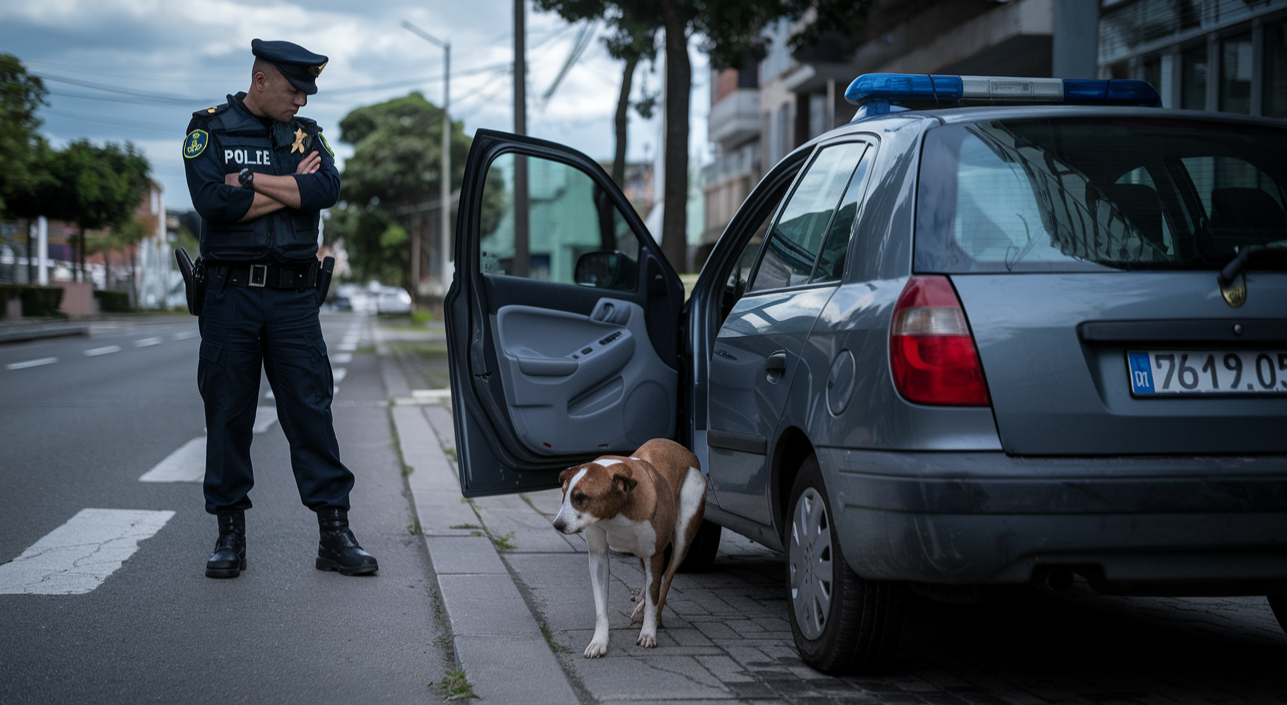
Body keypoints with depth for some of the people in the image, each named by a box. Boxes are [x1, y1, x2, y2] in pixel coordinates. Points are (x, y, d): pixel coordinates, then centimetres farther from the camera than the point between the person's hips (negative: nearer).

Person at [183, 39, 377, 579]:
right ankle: (230, 535, 13)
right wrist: (290, 188, -6)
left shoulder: (306, 133, 12)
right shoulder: (210, 129, 3)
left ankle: (334, 535, 1)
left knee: (312, 411, -1)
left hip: (293, 296, 2)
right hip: (230, 293, -2)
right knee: (227, 415, 3)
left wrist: (252, 180, -11)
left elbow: (327, 189, -8)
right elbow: (212, 201, -14)